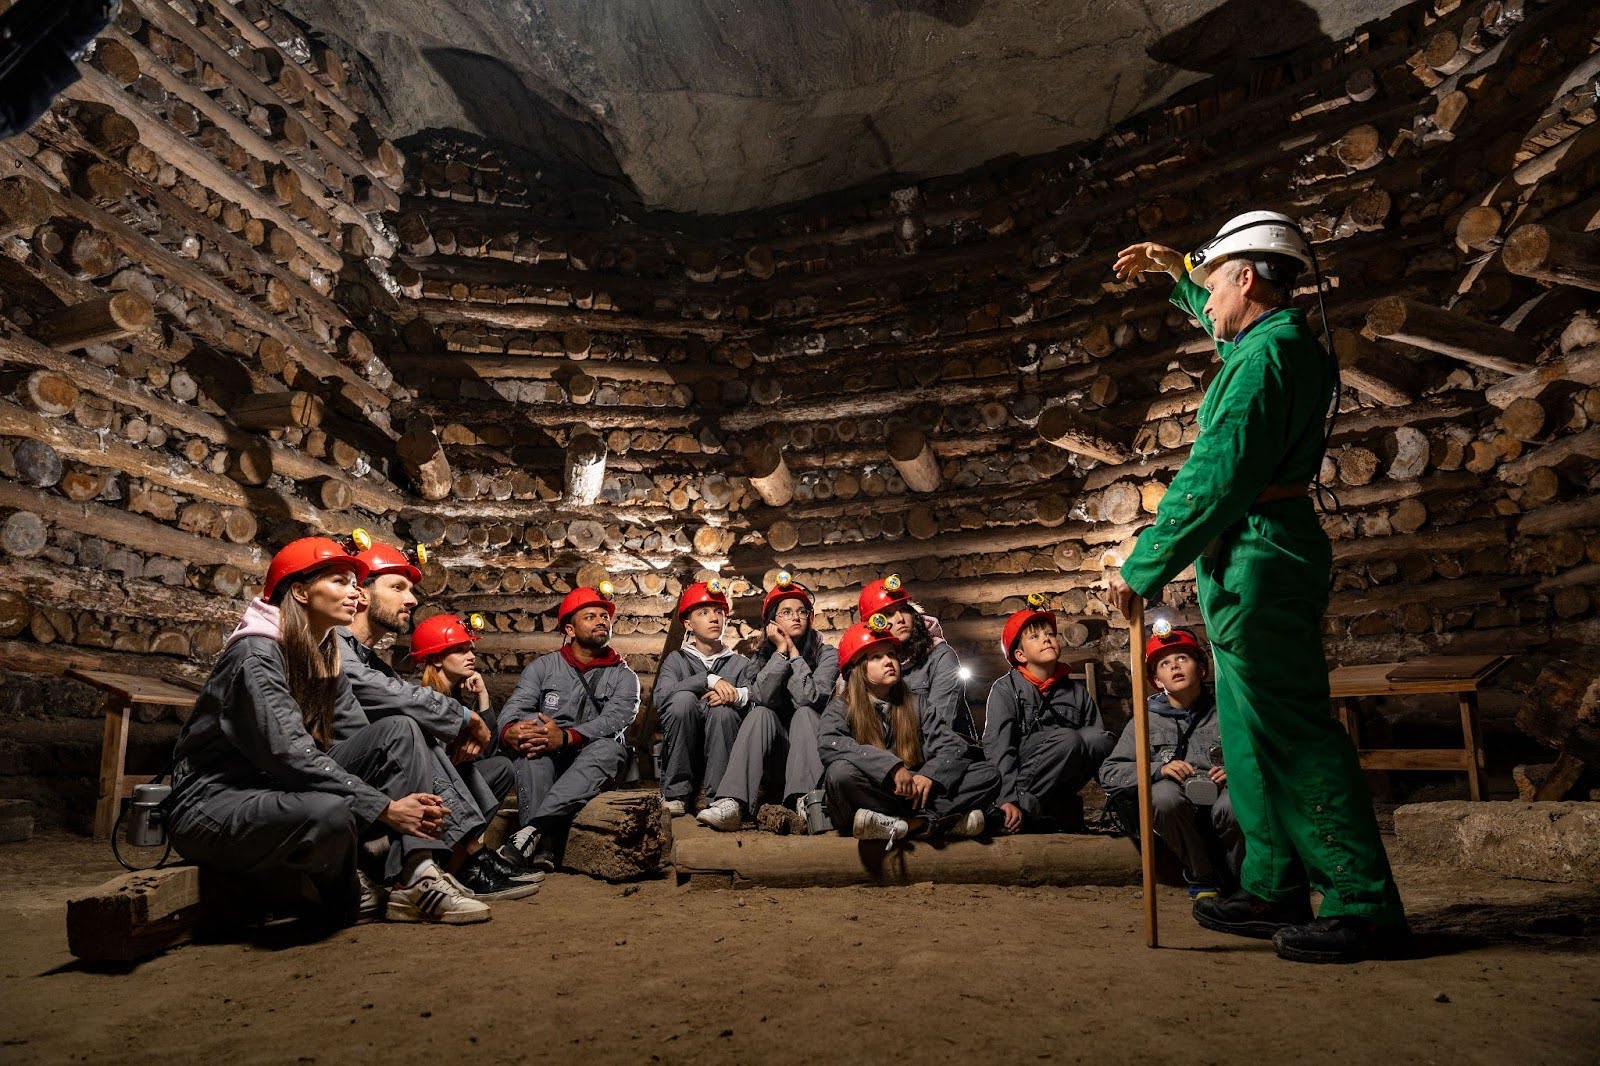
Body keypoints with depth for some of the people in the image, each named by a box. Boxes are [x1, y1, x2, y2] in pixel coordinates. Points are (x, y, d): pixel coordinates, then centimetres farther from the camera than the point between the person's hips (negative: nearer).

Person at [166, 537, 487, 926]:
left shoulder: (326, 657, 7)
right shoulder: (256, 654, -19)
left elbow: (358, 738, 1)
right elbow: (290, 755, -28)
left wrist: (417, 796, -16)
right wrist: (385, 808, -28)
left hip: (285, 791, 8)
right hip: (216, 803, -8)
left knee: (399, 731, -7)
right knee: (330, 811, -38)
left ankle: (416, 881, -18)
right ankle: (342, 896, -2)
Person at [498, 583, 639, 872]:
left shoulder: (623, 676, 9)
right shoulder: (543, 667, 14)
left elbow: (614, 720, -11)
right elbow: (513, 708, -3)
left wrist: (567, 737, -31)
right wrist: (509, 730, -30)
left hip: (593, 763, -1)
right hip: (543, 764, 1)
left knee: (608, 748, -33)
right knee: (530, 726, -30)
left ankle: (534, 829, -48)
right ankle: (542, 847, -44)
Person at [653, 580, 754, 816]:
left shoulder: (740, 664, 14)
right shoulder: (676, 659, 11)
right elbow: (661, 697, -11)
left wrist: (738, 695, -25)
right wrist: (708, 680, -21)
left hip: (720, 756, 0)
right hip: (680, 758, 0)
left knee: (723, 709, -27)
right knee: (683, 698, -26)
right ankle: (677, 793, -19)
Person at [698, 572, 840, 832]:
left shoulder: (826, 654, 0)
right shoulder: (760, 658, 8)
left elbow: (809, 698, -19)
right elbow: (761, 698, -15)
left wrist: (794, 651, -12)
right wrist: (781, 650, -13)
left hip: (813, 755, -1)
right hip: (774, 761, 1)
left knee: (804, 712, -27)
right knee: (761, 714, -26)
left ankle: (806, 799, -43)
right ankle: (732, 804, -44)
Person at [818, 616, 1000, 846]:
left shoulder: (915, 706, 15)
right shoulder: (840, 708, 3)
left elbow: (955, 745, 4)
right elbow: (830, 745, -19)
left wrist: (930, 775, -18)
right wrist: (892, 766, -28)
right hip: (868, 799, -3)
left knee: (988, 775, -10)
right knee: (841, 773, -35)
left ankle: (906, 823, -28)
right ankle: (943, 819, -25)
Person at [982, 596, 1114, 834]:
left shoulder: (1078, 691, 13)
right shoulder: (1005, 689, 0)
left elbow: (1099, 746, 12)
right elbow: (996, 747, -13)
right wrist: (1008, 800, -27)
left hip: (1056, 788, 4)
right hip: (1015, 776, -4)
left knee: (1100, 739, -20)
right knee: (1068, 738, -28)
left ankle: (1028, 808, -25)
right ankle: (1006, 811, -29)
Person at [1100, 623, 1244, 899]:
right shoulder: (1147, 720, 7)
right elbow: (1108, 773, 2)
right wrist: (1157, 770, -14)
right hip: (1176, 814, 0)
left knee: (1233, 804, -34)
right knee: (1163, 793, -33)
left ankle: (1240, 880, -2)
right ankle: (1200, 875, -9)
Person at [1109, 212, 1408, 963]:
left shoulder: (1264, 356, -16)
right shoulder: (1284, 341, 15)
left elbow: (1215, 478, -22)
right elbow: (1222, 323, 41)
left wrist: (1143, 570, -18)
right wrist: (1174, 270, 41)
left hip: (1257, 562, -11)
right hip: (1264, 558, 11)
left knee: (1292, 736, -7)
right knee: (1257, 734, 14)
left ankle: (1365, 908, 1)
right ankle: (1274, 891, 23)